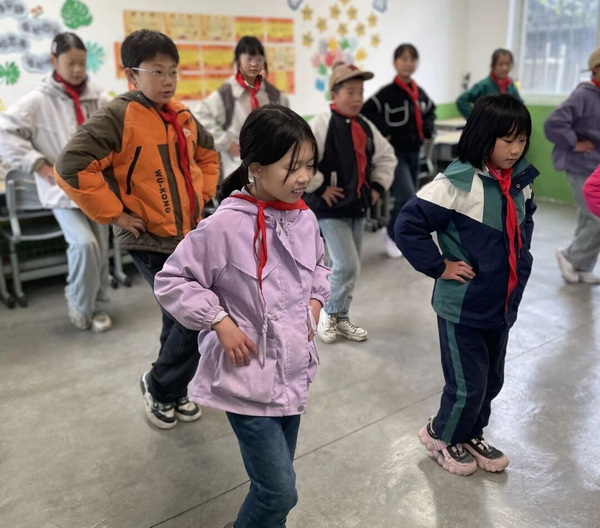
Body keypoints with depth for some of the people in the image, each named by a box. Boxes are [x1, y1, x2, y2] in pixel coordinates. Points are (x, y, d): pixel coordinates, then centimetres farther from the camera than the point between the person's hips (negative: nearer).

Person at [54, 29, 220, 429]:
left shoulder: (182, 117, 7)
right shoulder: (118, 117, -15)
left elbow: (208, 155, 25)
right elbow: (72, 166, -24)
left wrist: (203, 195, 13)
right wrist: (114, 214, -20)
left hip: (189, 235, 7)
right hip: (150, 240, -7)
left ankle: (173, 389, 38)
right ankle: (160, 387, 16)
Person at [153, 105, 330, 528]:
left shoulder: (305, 218, -1)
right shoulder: (225, 226, -20)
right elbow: (172, 281, -12)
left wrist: (315, 301, 3)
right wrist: (220, 322, -18)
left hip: (293, 370, 6)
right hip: (248, 376, -6)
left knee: (275, 483, 21)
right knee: (280, 491, -2)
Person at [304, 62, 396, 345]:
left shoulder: (366, 127, 8)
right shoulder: (322, 124, -15)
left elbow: (386, 156, 23)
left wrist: (379, 186, 12)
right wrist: (319, 187, -19)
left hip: (358, 206, 7)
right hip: (331, 209, -7)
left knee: (349, 267, 13)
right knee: (347, 266, -11)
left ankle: (341, 318, 28)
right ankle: (328, 313, 13)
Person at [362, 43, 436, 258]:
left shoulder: (420, 93, 7)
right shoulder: (387, 93, -15)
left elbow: (430, 111, 25)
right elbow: (366, 113, -22)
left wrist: (427, 130, 8)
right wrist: (382, 134, -22)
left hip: (414, 153, 7)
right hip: (394, 153, -7)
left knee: (410, 198, 13)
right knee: (407, 198, -16)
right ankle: (391, 234, 8)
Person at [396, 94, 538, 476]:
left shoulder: (521, 181, 1)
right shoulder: (458, 183, -21)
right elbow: (408, 226, -21)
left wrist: (521, 261, 10)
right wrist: (439, 267, -17)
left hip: (503, 303, 7)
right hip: (463, 306, -7)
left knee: (492, 380, 19)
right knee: (468, 384, 4)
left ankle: (471, 435, 43)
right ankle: (441, 435, 32)